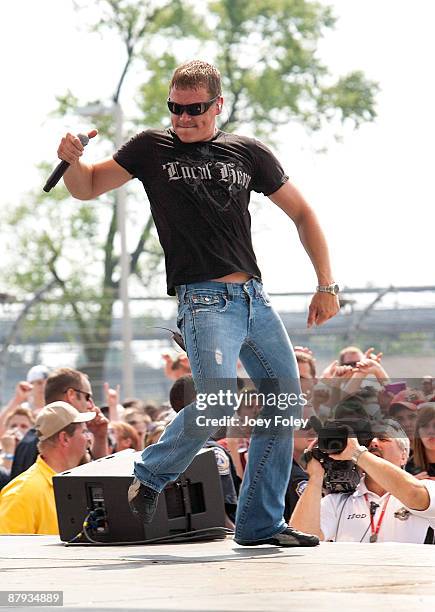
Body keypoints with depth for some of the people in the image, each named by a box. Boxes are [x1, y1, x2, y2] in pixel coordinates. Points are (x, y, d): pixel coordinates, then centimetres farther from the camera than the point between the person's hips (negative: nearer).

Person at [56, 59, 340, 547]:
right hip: (204, 299, -5)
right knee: (218, 405, -24)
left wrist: (326, 285, 11)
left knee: (286, 406, 6)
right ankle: (151, 474, 2)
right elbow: (87, 188, 9)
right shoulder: (152, 148, 4)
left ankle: (260, 524, 17)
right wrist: (72, 159, -14)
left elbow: (301, 213, 17)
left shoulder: (248, 153, 11)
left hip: (255, 298, 5)